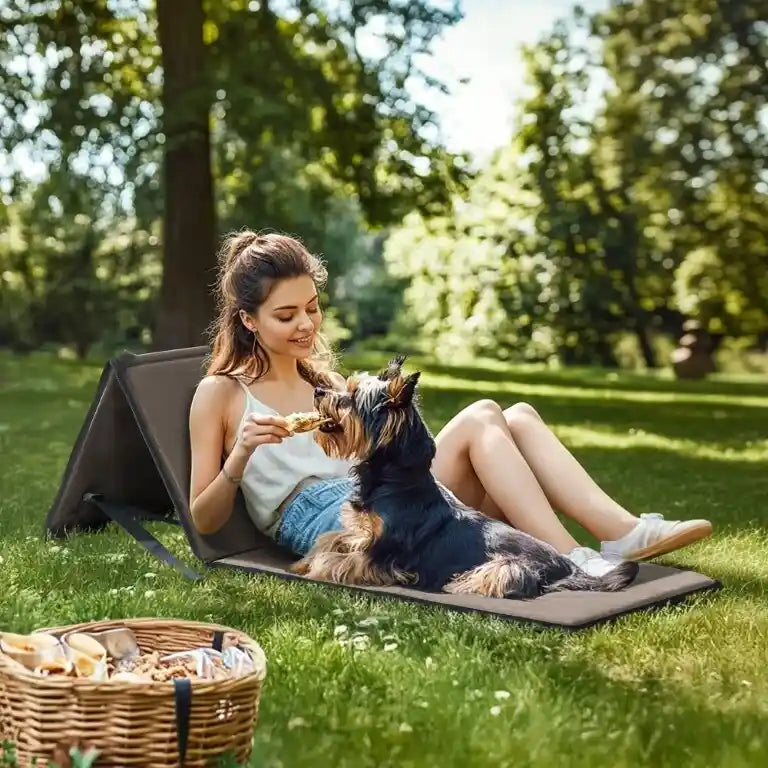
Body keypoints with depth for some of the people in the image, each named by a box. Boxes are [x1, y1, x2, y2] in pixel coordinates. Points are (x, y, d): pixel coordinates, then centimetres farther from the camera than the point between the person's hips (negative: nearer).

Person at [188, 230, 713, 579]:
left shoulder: (325, 382, 24)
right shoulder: (221, 393, 6)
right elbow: (204, 520, 2)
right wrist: (240, 455, -16)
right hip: (323, 525, -7)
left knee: (519, 417, -12)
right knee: (479, 419, -21)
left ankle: (624, 532, -27)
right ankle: (572, 561, -32)